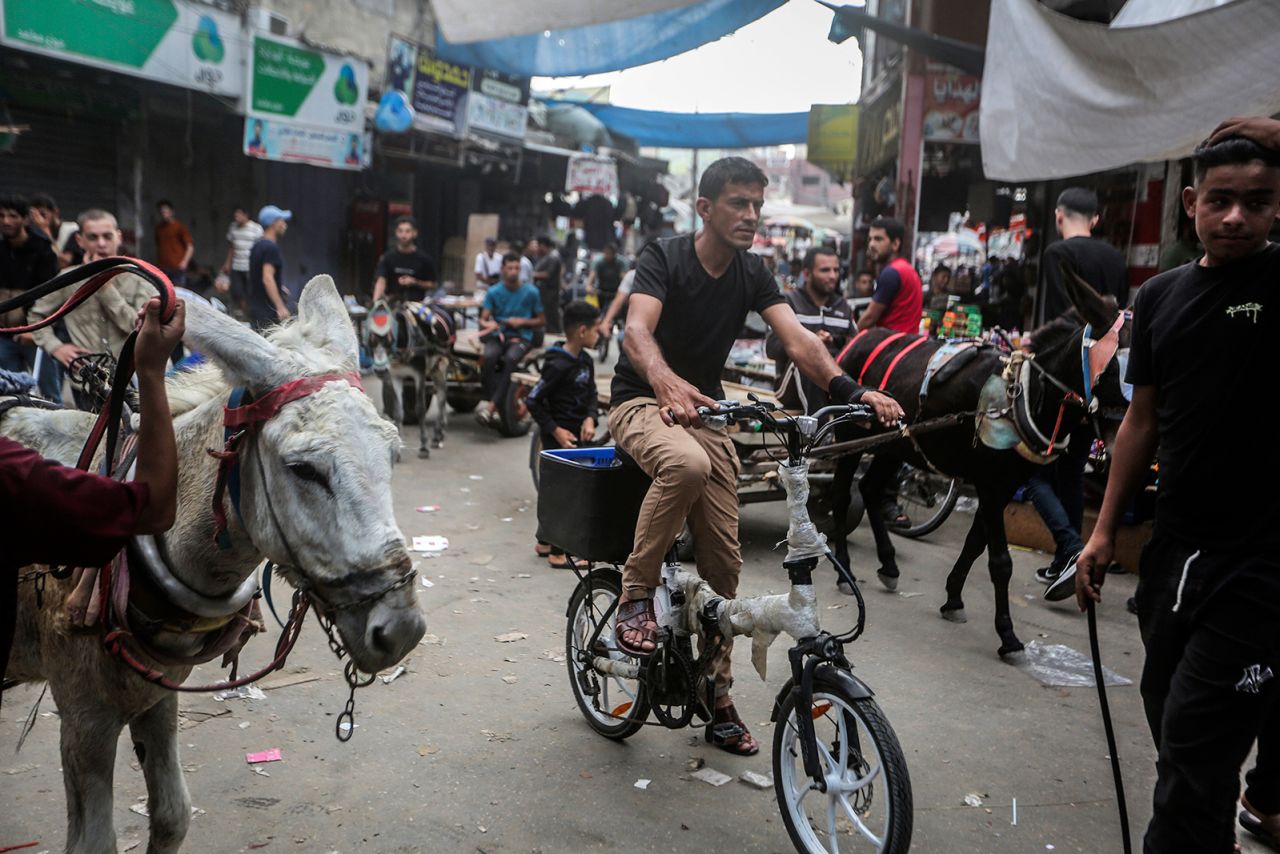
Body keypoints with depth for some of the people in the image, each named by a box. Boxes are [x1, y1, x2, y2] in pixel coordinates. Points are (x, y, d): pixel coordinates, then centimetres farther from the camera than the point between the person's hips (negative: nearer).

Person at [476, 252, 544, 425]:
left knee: (510, 358, -36)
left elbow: (541, 320, 11)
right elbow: (483, 319, 0)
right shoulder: (493, 292, 8)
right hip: (498, 335, 1)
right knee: (488, 356, -34)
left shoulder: (531, 292, 6)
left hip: (521, 337, -1)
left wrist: (522, 321, -6)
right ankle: (488, 401, -32)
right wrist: (488, 324, -24)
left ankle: (491, 405, -38)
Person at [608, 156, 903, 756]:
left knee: (723, 559, -1)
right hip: (643, 402, -5)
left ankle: (717, 702, 15)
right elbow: (637, 331, -30)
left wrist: (849, 390, -31)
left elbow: (797, 339, -12)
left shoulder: (752, 274, 2)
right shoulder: (663, 257, -12)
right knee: (687, 464, -41)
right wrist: (669, 385, -52)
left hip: (704, 412, 5)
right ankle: (636, 595, -19)